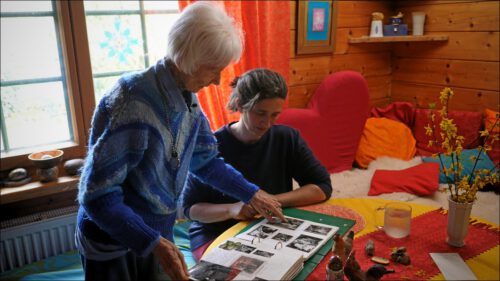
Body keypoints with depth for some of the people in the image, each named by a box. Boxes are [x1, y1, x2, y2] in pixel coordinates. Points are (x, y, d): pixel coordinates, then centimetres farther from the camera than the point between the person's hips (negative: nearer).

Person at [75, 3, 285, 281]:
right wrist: (152, 243, -33)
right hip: (114, 246, -6)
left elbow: (205, 161, 8)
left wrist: (251, 194, 9)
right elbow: (97, 195, -26)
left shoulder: (187, 97, -6)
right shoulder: (131, 101, -29)